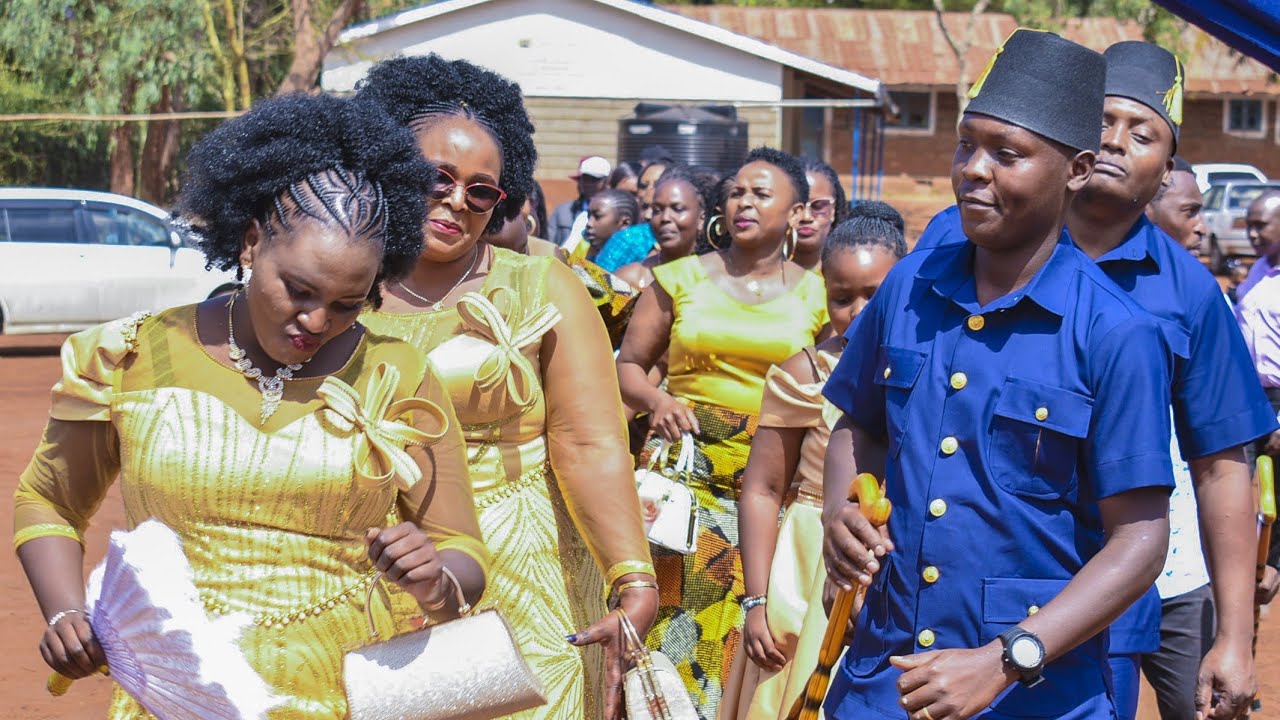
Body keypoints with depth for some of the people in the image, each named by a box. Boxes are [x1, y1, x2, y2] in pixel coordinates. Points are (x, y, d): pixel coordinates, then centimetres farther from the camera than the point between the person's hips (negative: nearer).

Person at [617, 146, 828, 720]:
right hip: (685, 465, 0)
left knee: (755, 618, -4)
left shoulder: (813, 295, 7)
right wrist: (657, 400, -9)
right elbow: (628, 365, 10)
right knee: (678, 603, -10)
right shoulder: (681, 278, 7)